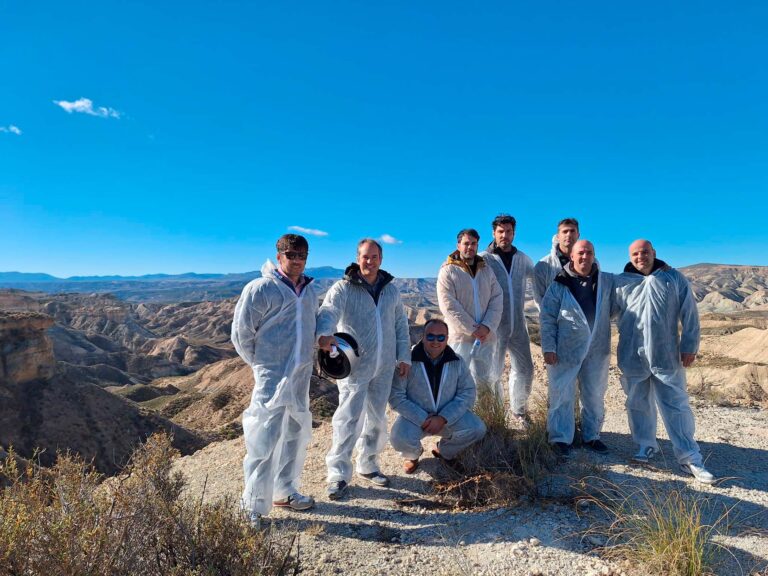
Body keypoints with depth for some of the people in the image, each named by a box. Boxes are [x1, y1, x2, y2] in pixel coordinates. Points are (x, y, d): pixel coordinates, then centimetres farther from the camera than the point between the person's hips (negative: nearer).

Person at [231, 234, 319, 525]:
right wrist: (260, 363, -3)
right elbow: (241, 332, -10)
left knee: (296, 434, 16)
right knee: (264, 439, -5)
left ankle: (284, 491, 33)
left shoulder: (309, 290, 8)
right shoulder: (260, 288, -12)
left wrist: (307, 357, 12)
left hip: (302, 375, 7)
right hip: (272, 376, -7)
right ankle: (254, 507, 10)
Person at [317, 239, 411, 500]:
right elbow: (328, 312, -25)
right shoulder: (343, 288, -7)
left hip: (384, 367, 5)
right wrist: (324, 334, -47)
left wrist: (404, 356, 9)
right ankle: (338, 474, 8)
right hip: (354, 366, -5)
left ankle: (368, 465, 32)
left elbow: (401, 325, 14)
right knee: (349, 420, -6)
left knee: (377, 418, 15)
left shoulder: (391, 290, 9)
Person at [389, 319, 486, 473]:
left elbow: (468, 392, -8)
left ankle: (444, 450, 12)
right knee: (400, 439, -32)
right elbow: (396, 396, -15)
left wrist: (443, 418, -21)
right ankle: (413, 454, 10)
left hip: (448, 416, 3)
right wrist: (423, 420, -23)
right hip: (415, 417, -2)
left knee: (477, 429, -20)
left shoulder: (457, 362, -6)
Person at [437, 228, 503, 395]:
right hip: (460, 337, -4)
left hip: (486, 337, 4)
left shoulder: (486, 270, 12)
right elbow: (449, 306, -11)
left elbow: (497, 300, 4)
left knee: (490, 379, 9)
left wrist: (487, 326, -12)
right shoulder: (448, 271, -2)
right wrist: (472, 329, -14)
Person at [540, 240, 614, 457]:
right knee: (562, 395, 2)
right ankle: (561, 438, 15)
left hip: (597, 350, 4)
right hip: (566, 350, -3)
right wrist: (548, 348, -10)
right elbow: (547, 318, -4)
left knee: (595, 396, 14)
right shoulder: (559, 285, -4)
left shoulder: (607, 281, 5)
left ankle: (591, 436, 31)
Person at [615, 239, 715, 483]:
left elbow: (689, 314, 2)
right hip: (632, 356, 1)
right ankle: (646, 445, 29)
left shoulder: (673, 278, 1)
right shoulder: (621, 282, 3)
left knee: (676, 405, 2)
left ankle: (690, 458, 10)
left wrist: (689, 345, 0)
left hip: (666, 355, -1)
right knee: (638, 404, 12)